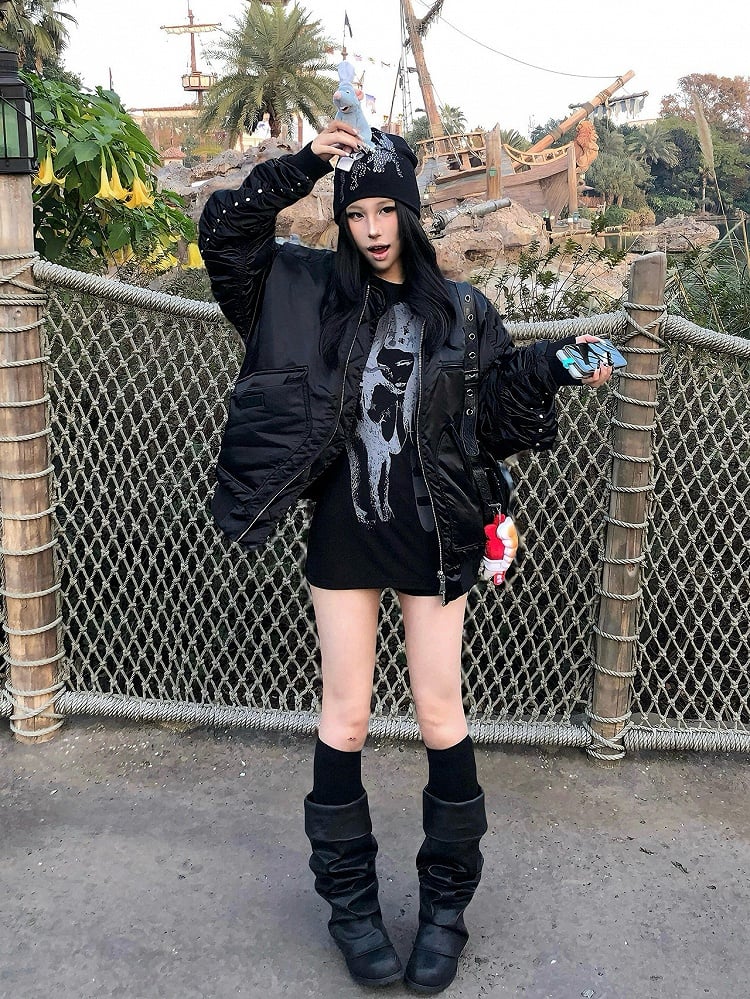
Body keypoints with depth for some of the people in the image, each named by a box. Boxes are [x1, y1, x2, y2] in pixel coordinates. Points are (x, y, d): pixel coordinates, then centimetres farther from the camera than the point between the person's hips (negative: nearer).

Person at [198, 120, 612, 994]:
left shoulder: (461, 313, 3)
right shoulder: (313, 291, 3)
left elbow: (503, 420, 7)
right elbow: (225, 233, 1)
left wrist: (552, 367, -9)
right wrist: (304, 164, -7)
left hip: (433, 537, 0)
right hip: (343, 536, 0)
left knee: (440, 716, 7)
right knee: (345, 715, 8)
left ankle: (447, 901, 26)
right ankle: (349, 898, 26)